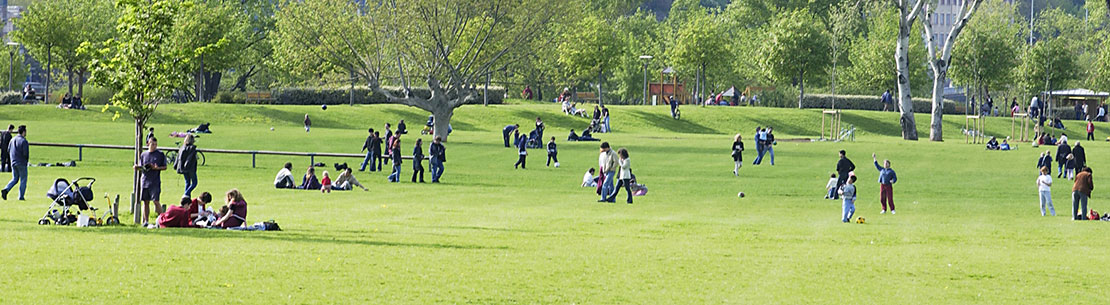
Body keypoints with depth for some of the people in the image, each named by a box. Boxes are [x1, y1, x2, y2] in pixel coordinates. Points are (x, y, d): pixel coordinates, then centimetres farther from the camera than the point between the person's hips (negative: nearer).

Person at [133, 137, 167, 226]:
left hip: (155, 182, -4)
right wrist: (137, 167, -4)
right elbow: (141, 167, 18)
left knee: (156, 201, -12)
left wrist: (157, 168, -16)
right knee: (145, 202, 6)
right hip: (144, 181, 4)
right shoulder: (144, 155, 12)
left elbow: (164, 167, 2)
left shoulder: (160, 154, 1)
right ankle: (146, 221, 11)